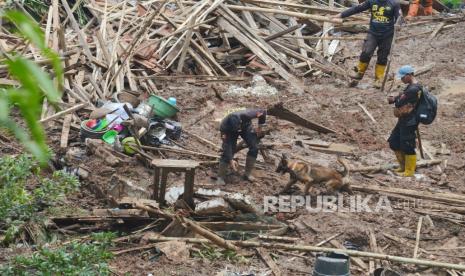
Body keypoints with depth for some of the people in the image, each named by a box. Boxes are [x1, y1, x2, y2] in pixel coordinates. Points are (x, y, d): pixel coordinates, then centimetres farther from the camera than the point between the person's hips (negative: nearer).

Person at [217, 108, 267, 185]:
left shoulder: (247, 115, -42)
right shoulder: (224, 126, -41)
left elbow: (263, 111, -24)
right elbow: (227, 145, -34)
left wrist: (260, 127, -14)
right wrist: (230, 160, -35)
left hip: (245, 126, 2)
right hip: (230, 131, -2)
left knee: (254, 148, -12)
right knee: (227, 151, -18)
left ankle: (247, 174, 1)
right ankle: (220, 177, -6)